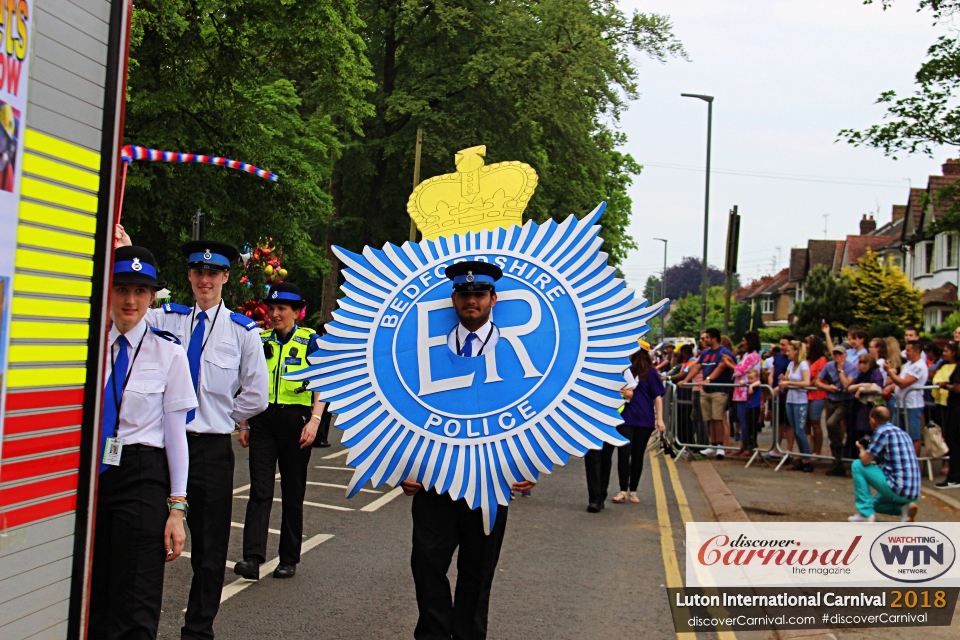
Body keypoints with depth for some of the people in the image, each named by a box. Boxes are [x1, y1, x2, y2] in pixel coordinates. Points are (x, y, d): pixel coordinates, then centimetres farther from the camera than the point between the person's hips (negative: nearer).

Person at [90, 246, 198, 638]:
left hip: (142, 478, -3)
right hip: (90, 474, 3)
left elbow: (176, 432, -2)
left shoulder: (168, 352, -2)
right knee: (90, 606, 11)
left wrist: (176, 507, -6)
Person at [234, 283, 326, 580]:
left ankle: (289, 560, 15)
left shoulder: (309, 341, 1)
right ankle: (252, 558, -11)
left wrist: (314, 421, -16)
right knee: (260, 490, -6)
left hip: (295, 419, -2)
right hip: (262, 420, 2)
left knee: (293, 494, 6)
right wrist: (244, 424, 11)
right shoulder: (259, 340, 10)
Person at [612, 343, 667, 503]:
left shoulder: (649, 371, 0)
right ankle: (623, 491, -2)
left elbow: (657, 396, 0)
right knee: (624, 452, -7)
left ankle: (633, 491, 16)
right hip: (624, 417, 1)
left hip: (644, 419, -1)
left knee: (638, 455, 6)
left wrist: (659, 419, -6)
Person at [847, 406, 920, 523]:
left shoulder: (882, 431, -10)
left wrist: (862, 448, 12)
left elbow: (865, 460, -9)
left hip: (897, 489, -9)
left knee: (857, 465, 1)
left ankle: (866, 513, 1)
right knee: (873, 503, 32)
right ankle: (904, 507, 7)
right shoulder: (902, 432, 16)